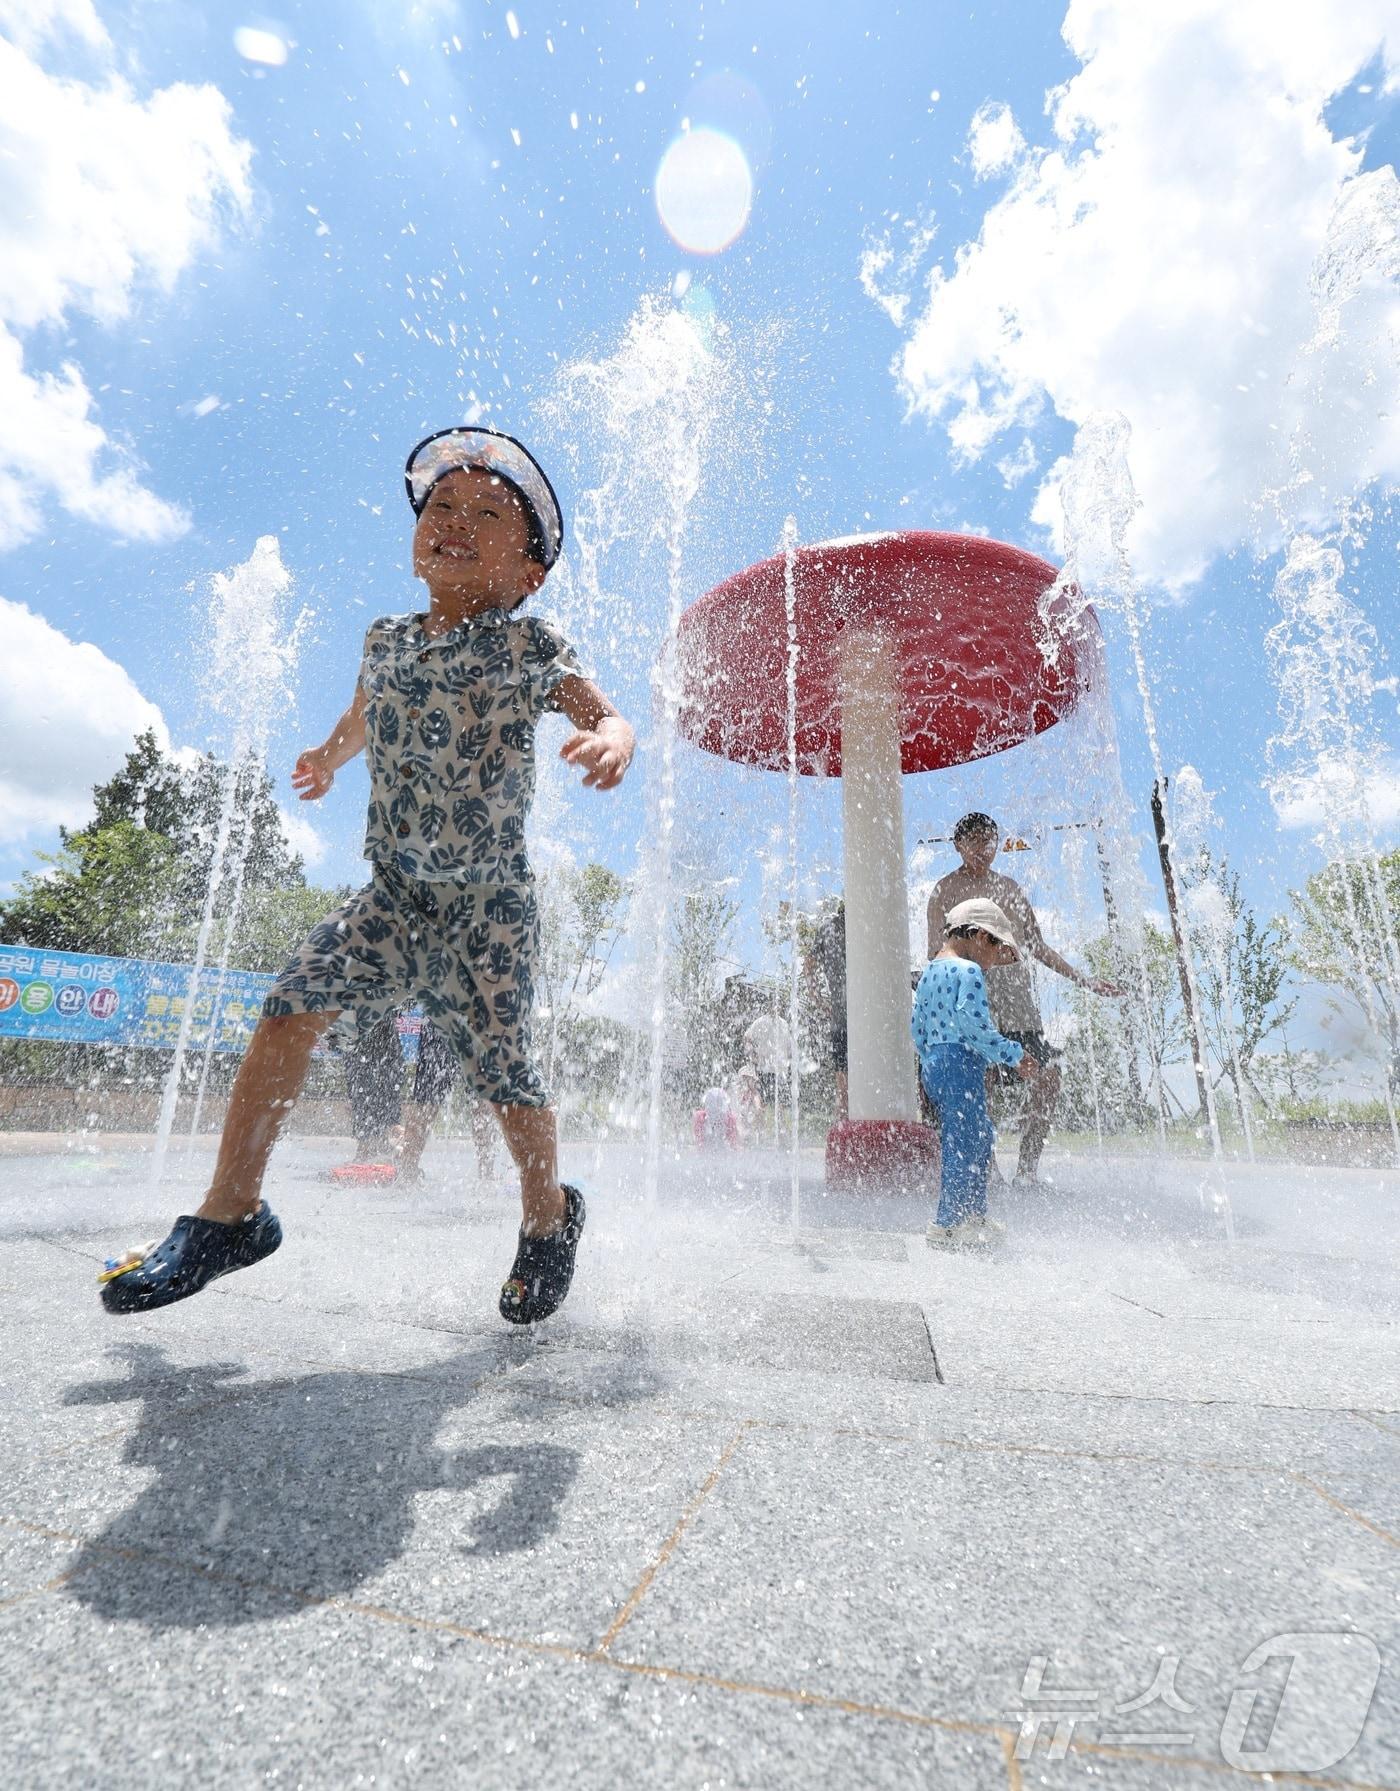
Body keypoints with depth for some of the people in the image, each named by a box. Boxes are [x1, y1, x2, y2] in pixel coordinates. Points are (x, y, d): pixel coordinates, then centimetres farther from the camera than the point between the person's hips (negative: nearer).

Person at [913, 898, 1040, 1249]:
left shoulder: (928, 974, 17)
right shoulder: (969, 971, -11)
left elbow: (918, 1031, 19)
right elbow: (975, 1025, -21)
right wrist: (1016, 1056, -13)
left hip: (932, 1065, 10)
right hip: (962, 1063, -10)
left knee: (981, 1135, 20)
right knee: (964, 1142, -2)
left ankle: (973, 1215, 29)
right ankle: (947, 1225, 4)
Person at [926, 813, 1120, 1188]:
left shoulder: (1009, 887, 19)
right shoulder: (947, 889, 1)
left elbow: (1038, 947, 24)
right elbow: (937, 954, -7)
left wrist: (1085, 980, 22)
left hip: (1019, 1002, 7)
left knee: (1048, 1079, 2)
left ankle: (1027, 1167, 13)